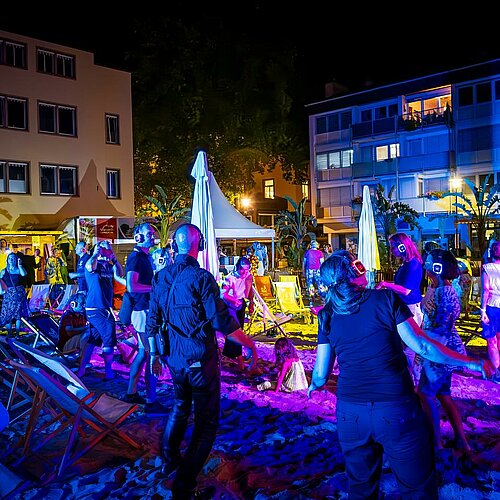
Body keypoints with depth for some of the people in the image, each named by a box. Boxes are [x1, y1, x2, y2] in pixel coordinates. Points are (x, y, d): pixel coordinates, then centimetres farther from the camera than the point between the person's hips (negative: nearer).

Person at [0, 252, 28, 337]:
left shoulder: (19, 270, 2)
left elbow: (24, 274, -19)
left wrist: (19, 265, -16)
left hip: (19, 294, -1)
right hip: (8, 294, 1)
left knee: (18, 313, -1)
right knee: (7, 314, -3)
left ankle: (17, 333, 6)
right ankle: (9, 333, 5)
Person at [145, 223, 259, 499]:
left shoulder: (160, 277, 1)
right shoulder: (201, 277, -18)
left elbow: (152, 321, 7)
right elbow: (222, 322, -20)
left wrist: (153, 354, 19)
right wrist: (250, 344, -8)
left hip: (175, 359, 6)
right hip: (201, 360, -6)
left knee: (180, 406, 30)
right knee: (206, 421, 8)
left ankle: (169, 460, 43)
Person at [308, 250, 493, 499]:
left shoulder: (328, 315, 2)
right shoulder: (386, 298, -7)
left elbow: (321, 373, 5)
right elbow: (421, 346, -8)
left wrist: (313, 387, 27)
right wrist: (470, 362, 2)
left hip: (350, 413, 3)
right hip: (396, 411, -3)